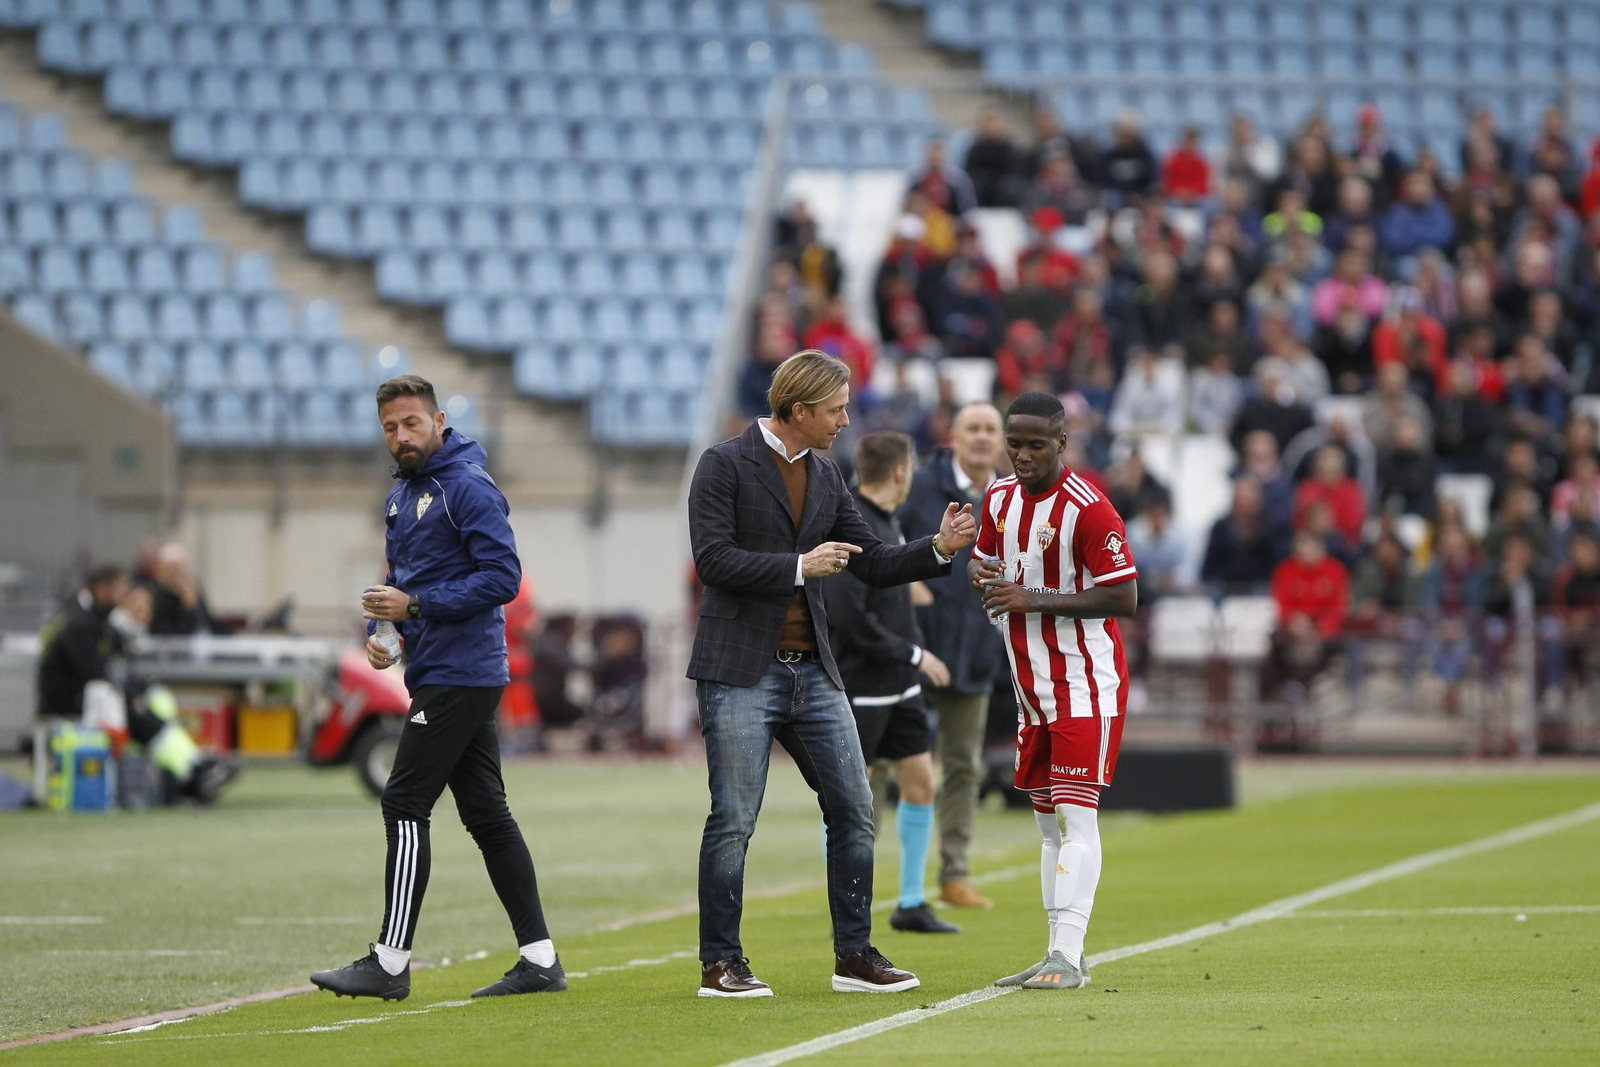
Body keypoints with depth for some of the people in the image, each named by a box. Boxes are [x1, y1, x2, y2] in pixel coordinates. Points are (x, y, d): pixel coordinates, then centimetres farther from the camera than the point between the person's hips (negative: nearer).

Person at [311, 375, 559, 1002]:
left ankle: (390, 964, -9)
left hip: (459, 678, -10)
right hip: (440, 676, 10)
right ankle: (539, 959, 8)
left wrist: (417, 606, -21)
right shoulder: (400, 497, 17)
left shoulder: (468, 487, -12)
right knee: (486, 812, 7)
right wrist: (379, 628, 7)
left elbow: (503, 577, -19)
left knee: (405, 805, -10)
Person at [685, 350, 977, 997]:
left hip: (810, 672, 7)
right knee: (733, 820, -5)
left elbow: (872, 564, 16)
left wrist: (939, 549, 1)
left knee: (854, 811, 3)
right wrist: (799, 567, -17)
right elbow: (712, 559, -15)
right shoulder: (725, 465, -6)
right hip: (741, 671, -7)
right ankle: (719, 965, 3)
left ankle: (854, 956, 11)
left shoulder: (825, 477, 14)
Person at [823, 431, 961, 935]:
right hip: (860, 686, -9)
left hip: (899, 685, 9)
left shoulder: (884, 521, 11)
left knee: (920, 784, 9)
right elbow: (850, 620, -24)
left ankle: (911, 904, 17)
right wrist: (914, 654, -16)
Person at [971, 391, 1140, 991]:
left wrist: (1035, 599, -23)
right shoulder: (1000, 498, 8)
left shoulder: (1087, 509, -16)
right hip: (1032, 687, 8)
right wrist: (982, 572, -1)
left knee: (1075, 815, -13)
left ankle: (1067, 957, -18)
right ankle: (1061, 957, 14)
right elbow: (983, 558, 24)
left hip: (1086, 685, -8)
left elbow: (1125, 598, -18)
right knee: (1050, 822, 10)